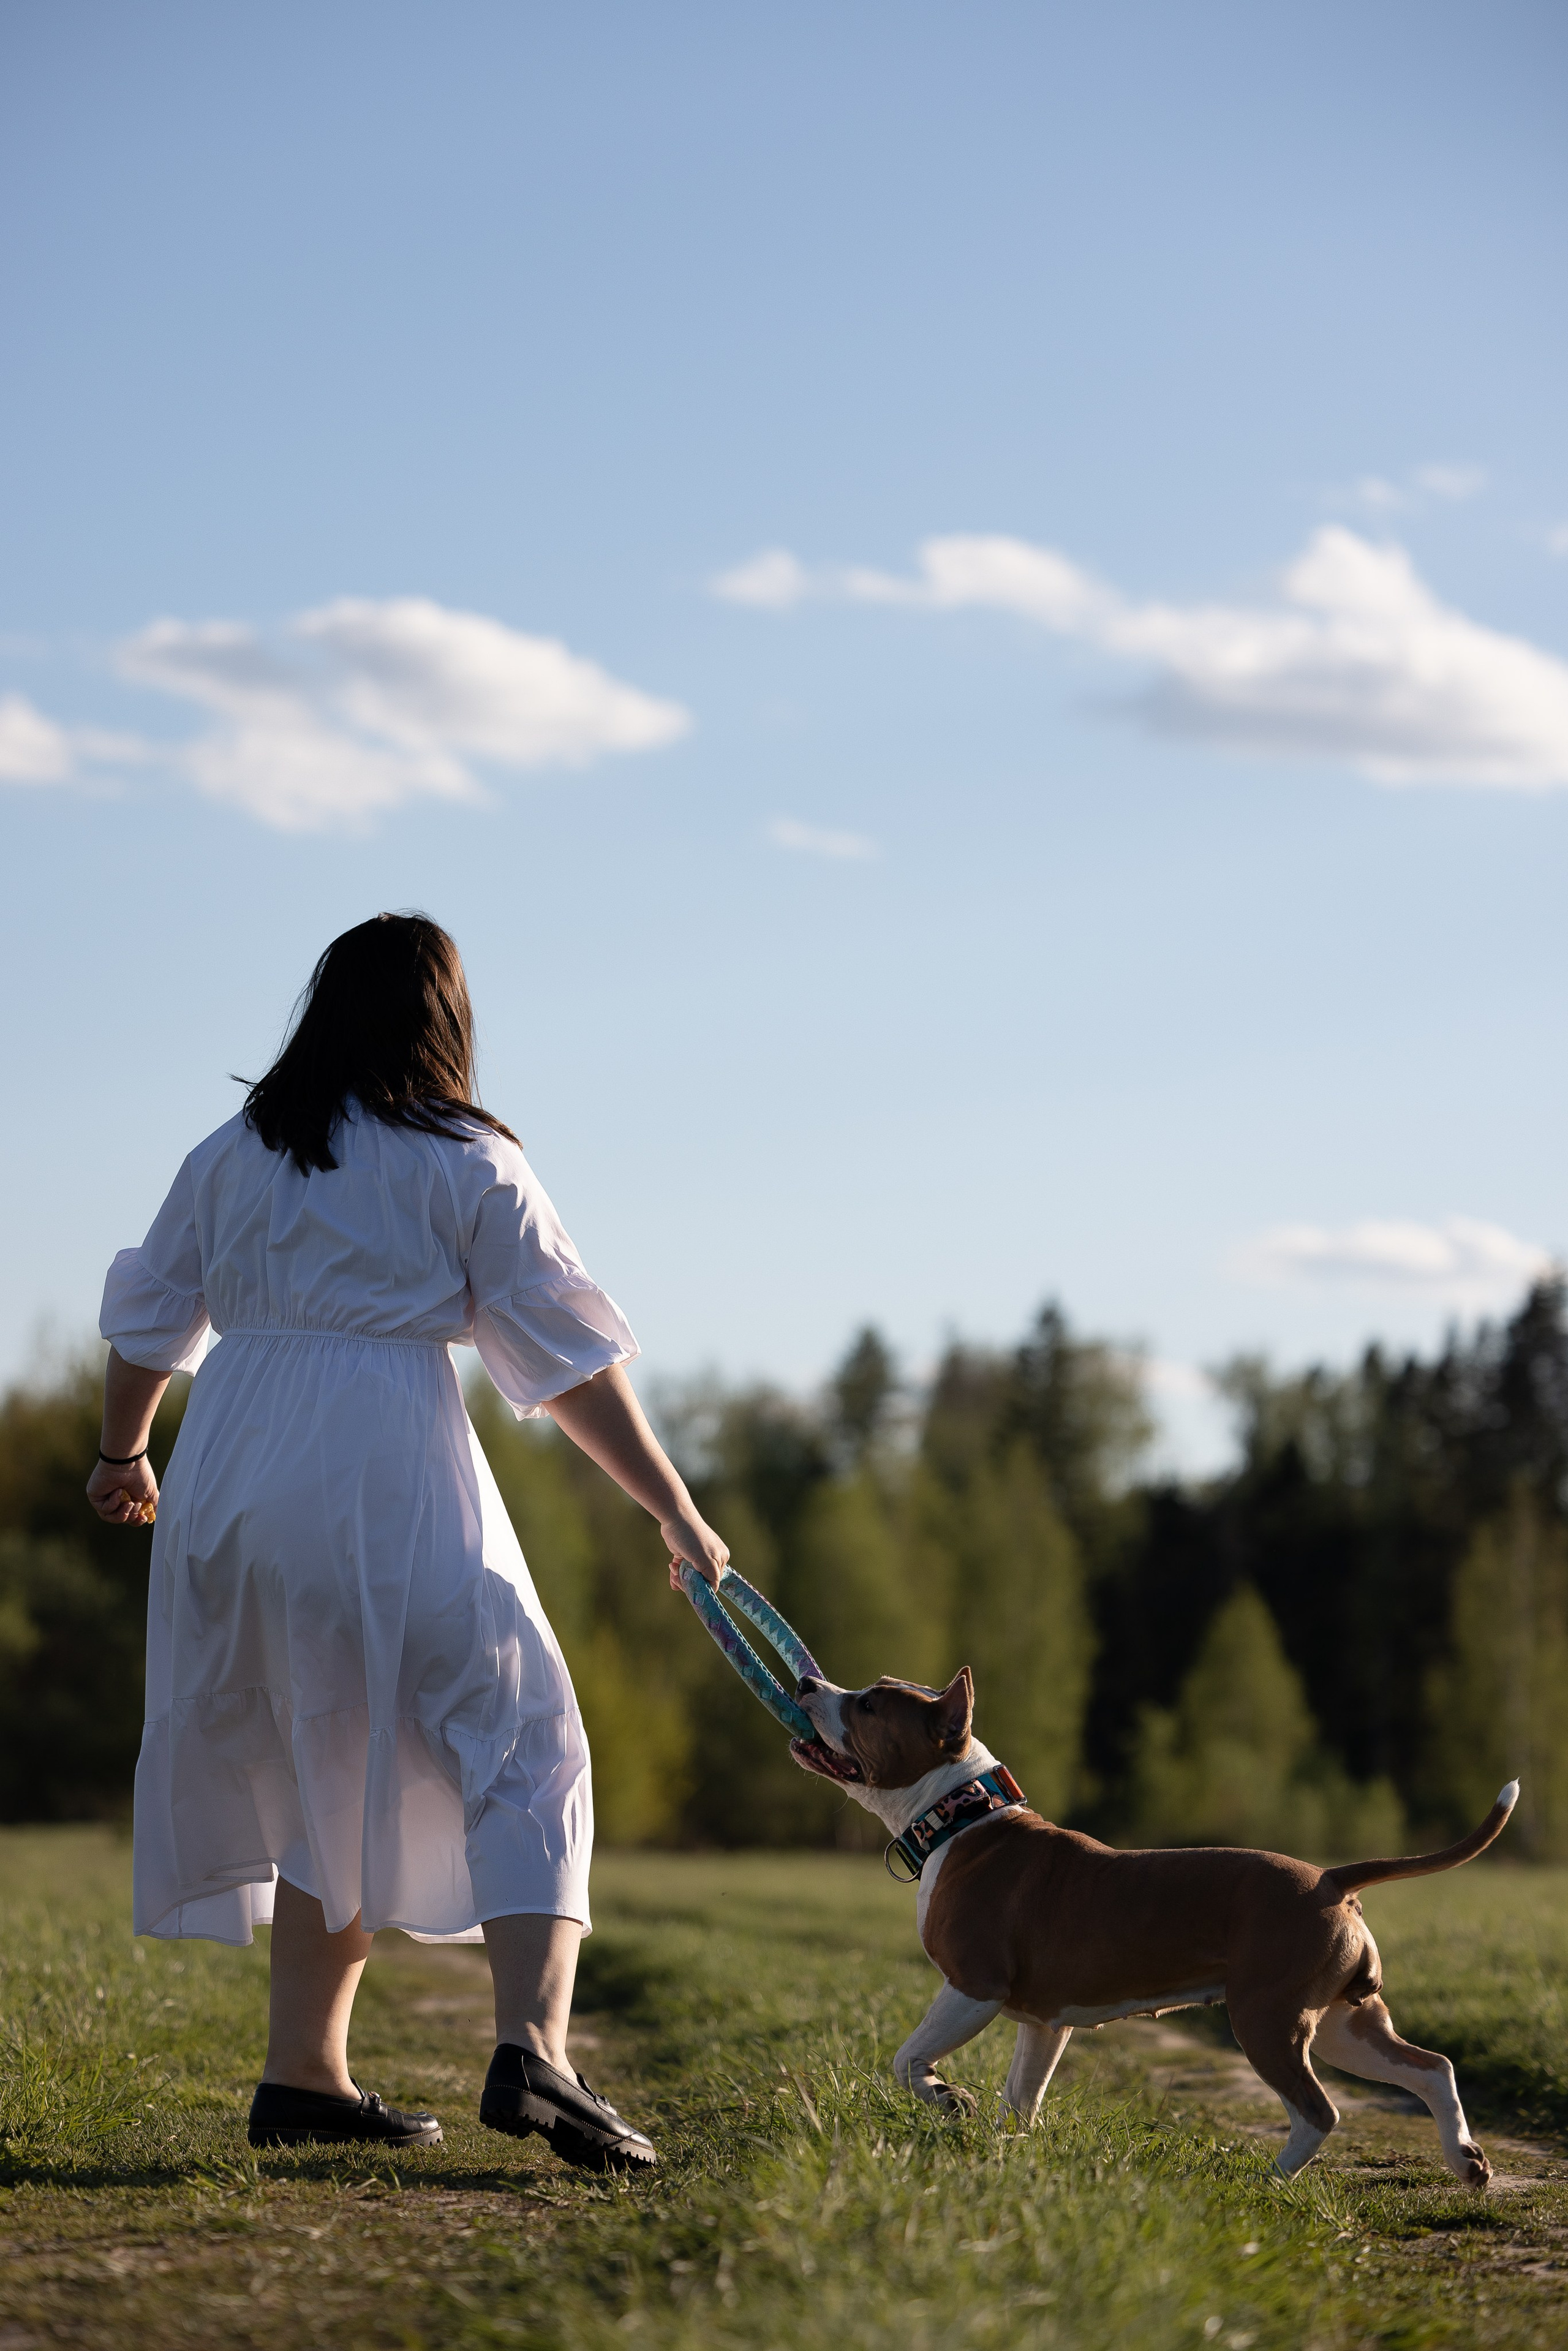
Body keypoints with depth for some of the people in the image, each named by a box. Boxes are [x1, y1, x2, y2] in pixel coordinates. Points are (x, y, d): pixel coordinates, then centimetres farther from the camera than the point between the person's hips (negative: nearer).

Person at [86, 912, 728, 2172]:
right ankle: (532, 2048, -22)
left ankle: (304, 2074, 16)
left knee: (327, 1779, 17)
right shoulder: (468, 1166, 1)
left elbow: (149, 1314, 22)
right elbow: (570, 1356, -1)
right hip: (390, 1476, -5)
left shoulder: (234, 1154, 13)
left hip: (234, 1474, 5)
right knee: (518, 1749, -3)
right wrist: (675, 1511, 4)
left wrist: (124, 1455, 39)